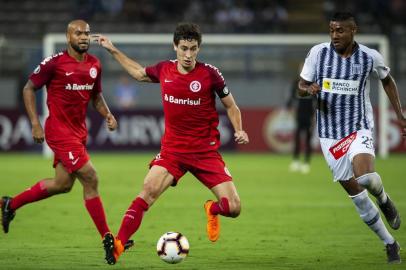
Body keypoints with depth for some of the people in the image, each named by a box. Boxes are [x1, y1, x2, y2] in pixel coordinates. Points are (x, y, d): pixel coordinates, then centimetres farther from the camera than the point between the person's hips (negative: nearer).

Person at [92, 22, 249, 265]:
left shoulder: (209, 74, -9)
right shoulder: (164, 70, -1)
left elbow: (231, 106, 3)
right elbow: (140, 73, 23)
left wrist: (239, 130, -14)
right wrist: (113, 51, 23)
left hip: (206, 151, -1)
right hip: (172, 148, 1)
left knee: (234, 208, -9)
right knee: (148, 192, -24)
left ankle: (213, 210, 28)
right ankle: (118, 243, -23)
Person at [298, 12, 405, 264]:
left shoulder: (370, 57, -5)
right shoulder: (318, 53, -4)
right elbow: (301, 86, 5)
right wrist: (309, 89, -19)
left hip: (360, 129, -2)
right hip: (330, 134, 2)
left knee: (365, 176, -31)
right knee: (357, 196, 1)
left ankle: (384, 200, 5)